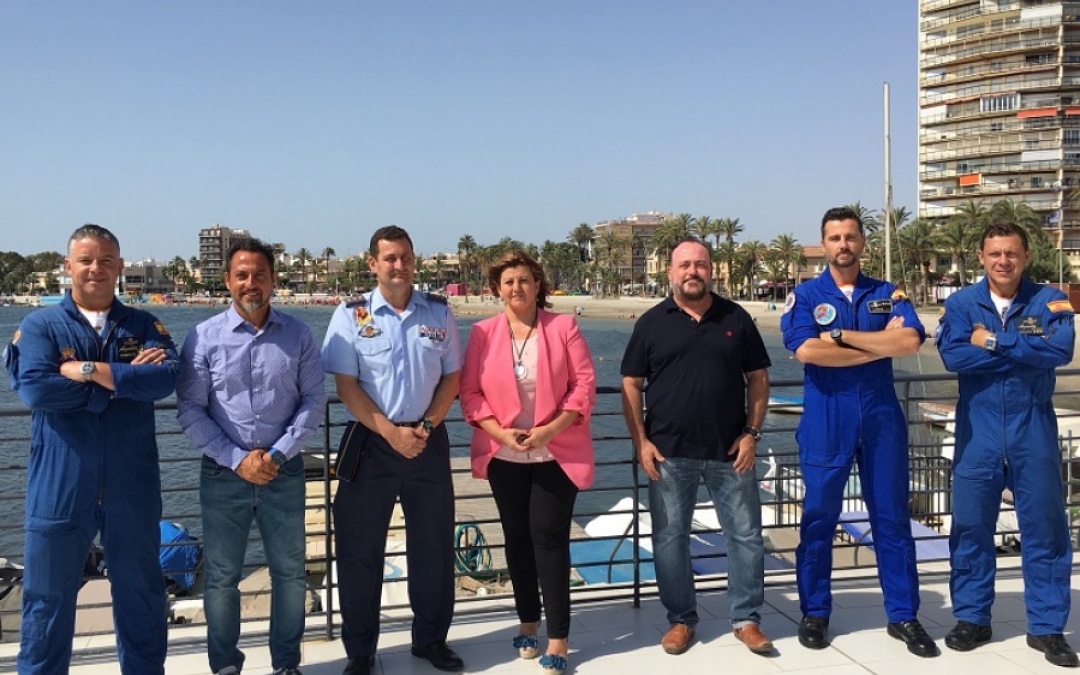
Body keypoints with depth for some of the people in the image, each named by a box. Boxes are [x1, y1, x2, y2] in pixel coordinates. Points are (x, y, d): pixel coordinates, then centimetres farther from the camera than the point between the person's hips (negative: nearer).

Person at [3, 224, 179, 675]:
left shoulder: (144, 326, 6)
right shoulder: (40, 326, 2)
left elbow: (166, 377, -13)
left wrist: (87, 371, -17)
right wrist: (126, 380, -13)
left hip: (132, 486, 2)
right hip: (59, 486, -1)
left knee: (140, 589, 14)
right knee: (48, 596, 8)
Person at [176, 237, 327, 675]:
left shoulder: (298, 334, 1)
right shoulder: (204, 337, -3)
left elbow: (314, 400, 0)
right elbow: (190, 411, -4)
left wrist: (278, 453, -10)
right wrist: (237, 459, -12)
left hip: (284, 472, 1)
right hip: (224, 474, -1)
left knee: (290, 574, 9)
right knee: (221, 578, 9)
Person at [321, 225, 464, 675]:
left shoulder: (438, 312, 4)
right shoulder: (352, 315, -3)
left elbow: (451, 377, 5)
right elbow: (346, 386, -7)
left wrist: (426, 426, -9)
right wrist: (391, 433, -14)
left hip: (428, 440, 2)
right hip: (371, 442, -2)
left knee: (434, 546, 10)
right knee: (360, 549, 4)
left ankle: (431, 639, 27)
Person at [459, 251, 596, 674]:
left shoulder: (563, 327, -4)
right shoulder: (483, 333, 0)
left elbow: (585, 385, -6)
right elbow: (470, 392, -1)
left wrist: (551, 429, -16)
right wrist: (501, 432, -13)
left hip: (556, 452, -2)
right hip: (504, 454, 3)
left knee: (549, 537, -4)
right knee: (518, 537, 12)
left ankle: (558, 636, 5)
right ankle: (528, 622, 28)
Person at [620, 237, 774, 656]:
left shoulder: (736, 319, 5)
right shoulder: (651, 323, 2)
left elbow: (758, 379, 7)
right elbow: (631, 385, 3)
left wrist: (751, 433, -3)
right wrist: (640, 441, -6)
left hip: (730, 451, 1)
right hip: (669, 453, -1)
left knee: (745, 534, 6)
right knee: (669, 538, 6)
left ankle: (746, 619, 21)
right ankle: (681, 620, 21)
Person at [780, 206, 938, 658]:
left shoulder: (888, 294, 9)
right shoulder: (805, 295, 3)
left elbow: (911, 341, -9)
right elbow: (805, 350, -16)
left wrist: (842, 336, -14)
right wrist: (881, 344, -10)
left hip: (881, 416, 2)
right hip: (825, 419, -2)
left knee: (892, 516, 7)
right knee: (819, 517, 4)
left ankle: (903, 615, 18)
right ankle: (815, 613, 18)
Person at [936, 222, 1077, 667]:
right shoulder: (961, 303, 1)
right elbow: (952, 355, -15)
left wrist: (994, 342, -16)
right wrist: (1026, 352, -14)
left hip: (1034, 433, 0)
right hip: (978, 434, 1)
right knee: (970, 526, 7)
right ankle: (971, 618, 21)